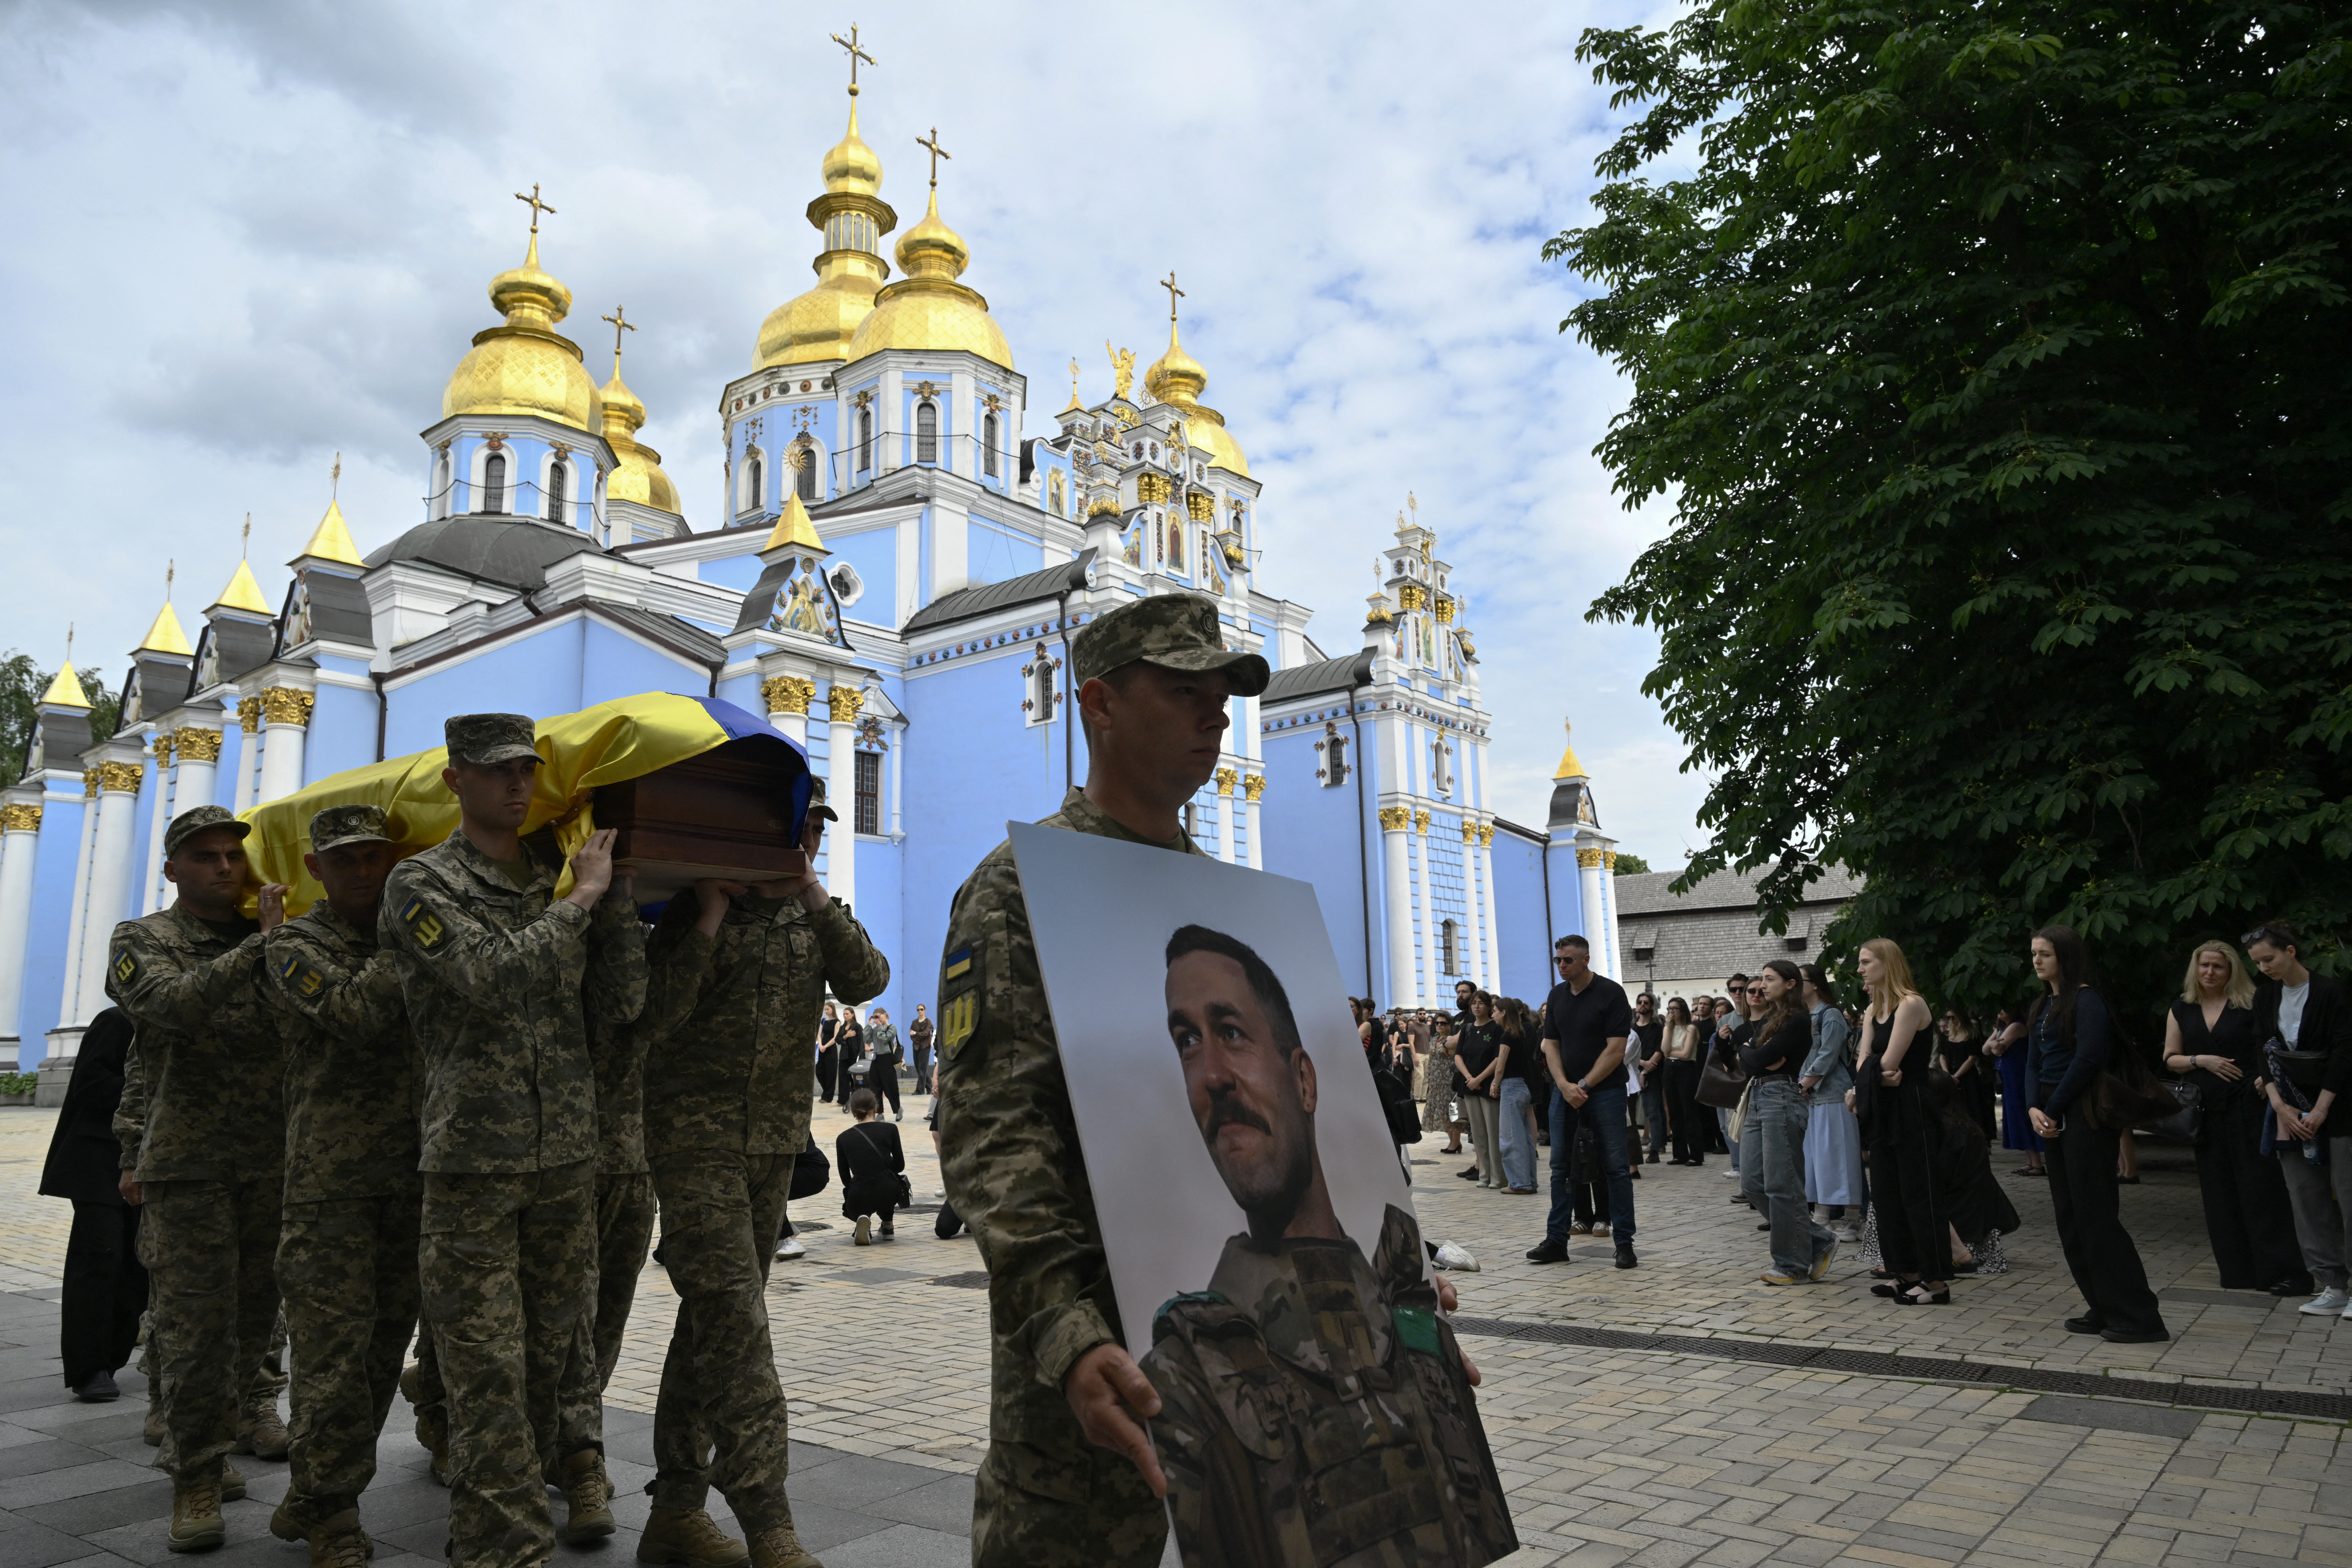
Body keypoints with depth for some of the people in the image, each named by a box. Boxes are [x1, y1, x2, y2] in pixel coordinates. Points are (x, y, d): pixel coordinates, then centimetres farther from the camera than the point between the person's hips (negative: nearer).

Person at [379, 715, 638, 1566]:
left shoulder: (559, 872, 11)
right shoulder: (423, 881, -4)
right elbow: (490, 977, -20)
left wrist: (610, 883, -2)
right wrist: (581, 896, -13)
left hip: (568, 1152, 4)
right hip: (474, 1155, -4)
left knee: (558, 1339, 16)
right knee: (487, 1359, 1)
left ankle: (572, 1460, 37)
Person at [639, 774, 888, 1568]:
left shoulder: (813, 914, 10)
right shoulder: (695, 910, -4)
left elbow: (866, 981, -7)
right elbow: (658, 1014, -16)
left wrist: (814, 896, -15)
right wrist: (711, 920, -20)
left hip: (776, 1143, 6)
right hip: (696, 1137, -6)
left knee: (715, 1321, 12)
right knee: (735, 1321, -12)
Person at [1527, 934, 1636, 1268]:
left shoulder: (1611, 993, -7)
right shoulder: (1557, 996, 9)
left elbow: (1616, 1050, -11)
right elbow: (1551, 1046, 8)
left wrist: (1584, 1086, -12)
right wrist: (1565, 1085, -7)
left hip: (1605, 1091, -5)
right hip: (1566, 1090, 5)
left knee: (1616, 1168, -1)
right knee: (1561, 1167, 5)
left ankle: (1624, 1243, 6)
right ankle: (1556, 1241, 11)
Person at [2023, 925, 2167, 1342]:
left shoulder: (2086, 1000, -9)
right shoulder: (2042, 1006, 16)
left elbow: (2087, 1058, -18)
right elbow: (2034, 1063, 13)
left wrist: (2053, 1109, -13)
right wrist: (2035, 1109, -3)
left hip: (2084, 1115, -9)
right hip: (2054, 1117, 9)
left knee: (2096, 1214, -7)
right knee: (2068, 1217, 9)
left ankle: (2138, 1317, -1)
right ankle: (2103, 1309, 16)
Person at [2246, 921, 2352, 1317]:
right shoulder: (2265, 996, 7)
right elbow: (2265, 1053, 6)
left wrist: (2320, 1111, -14)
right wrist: (2280, 1106, -5)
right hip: (2292, 1109, 5)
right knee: (2306, 1197, 4)